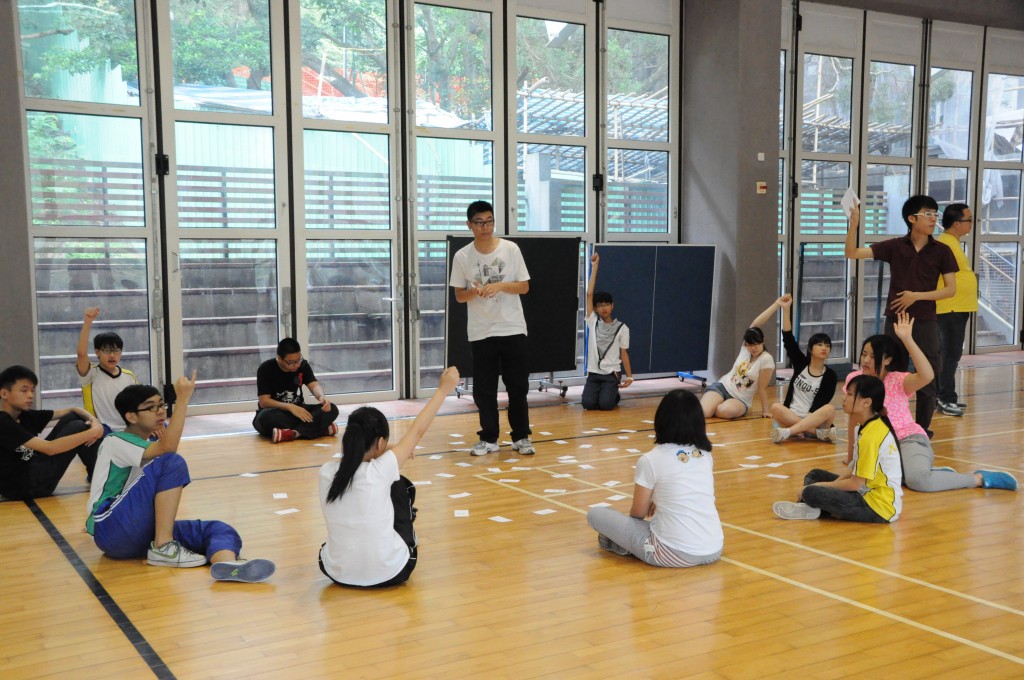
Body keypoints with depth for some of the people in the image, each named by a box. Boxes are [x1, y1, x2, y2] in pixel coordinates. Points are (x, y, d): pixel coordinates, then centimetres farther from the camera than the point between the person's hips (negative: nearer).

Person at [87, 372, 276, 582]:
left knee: (219, 529, -17)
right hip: (111, 531, -8)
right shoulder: (115, 442, -9)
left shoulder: (144, 445, 19)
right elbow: (167, 448, -28)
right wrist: (183, 399, -28)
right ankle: (163, 548, -27)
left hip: (139, 534, 8)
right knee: (171, 463, -25)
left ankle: (227, 563, -52)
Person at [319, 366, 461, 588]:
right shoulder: (380, 472, -19)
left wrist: (390, 453, 22)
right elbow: (418, 430, -6)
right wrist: (444, 388, 5)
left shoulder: (326, 472, -10)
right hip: (389, 573, -3)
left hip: (337, 573, 3)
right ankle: (407, 544, 36)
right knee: (401, 487, 16)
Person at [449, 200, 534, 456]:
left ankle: (521, 437, 16)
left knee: (518, 386, 4)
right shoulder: (462, 256, -1)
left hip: (512, 328, 0)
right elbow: (459, 296, 3)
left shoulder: (510, 249, -2)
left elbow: (524, 287, 0)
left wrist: (500, 285, -17)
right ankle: (488, 438, 15)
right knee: (484, 388, 3)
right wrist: (476, 292, -18)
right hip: (480, 332, 0)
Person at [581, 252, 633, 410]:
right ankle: (601, 392, 18)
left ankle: (614, 395, 16)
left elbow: (624, 353, 4)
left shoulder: (622, 328, 1)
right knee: (588, 404, -19)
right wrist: (594, 266, -5)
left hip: (612, 374, -2)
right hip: (593, 373, 2)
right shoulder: (593, 322, 3)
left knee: (605, 404, -22)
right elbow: (589, 294, -2)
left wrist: (629, 376, -6)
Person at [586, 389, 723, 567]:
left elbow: (638, 513, 3)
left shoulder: (651, 460, -8)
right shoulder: (705, 455, 7)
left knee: (596, 514, 4)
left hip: (674, 554, -5)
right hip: (713, 551, 5)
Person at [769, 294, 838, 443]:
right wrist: (786, 309, -15)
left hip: (813, 419, -1)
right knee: (776, 407, -30)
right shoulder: (800, 363, 5)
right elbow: (788, 339, -6)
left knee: (830, 409, -32)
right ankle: (819, 433, -36)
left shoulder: (830, 376, 1)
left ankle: (787, 432, -44)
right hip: (790, 417, 1)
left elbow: (820, 405, -7)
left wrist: (807, 419, -21)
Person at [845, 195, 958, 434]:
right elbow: (852, 254, -4)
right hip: (895, 322, 0)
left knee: (927, 380, 4)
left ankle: (922, 430, 17)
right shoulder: (894, 246, 0)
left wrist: (916, 296, -13)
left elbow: (951, 289, -2)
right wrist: (853, 225, -19)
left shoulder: (941, 251, 0)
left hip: (925, 323, 0)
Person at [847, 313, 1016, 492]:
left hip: (909, 440, -5)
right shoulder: (854, 379, 2)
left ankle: (980, 478, -12)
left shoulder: (897, 380, -10)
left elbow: (927, 375, -32)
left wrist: (907, 339, -37)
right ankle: (931, 471, -3)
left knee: (917, 479, -36)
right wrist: (851, 454, 17)